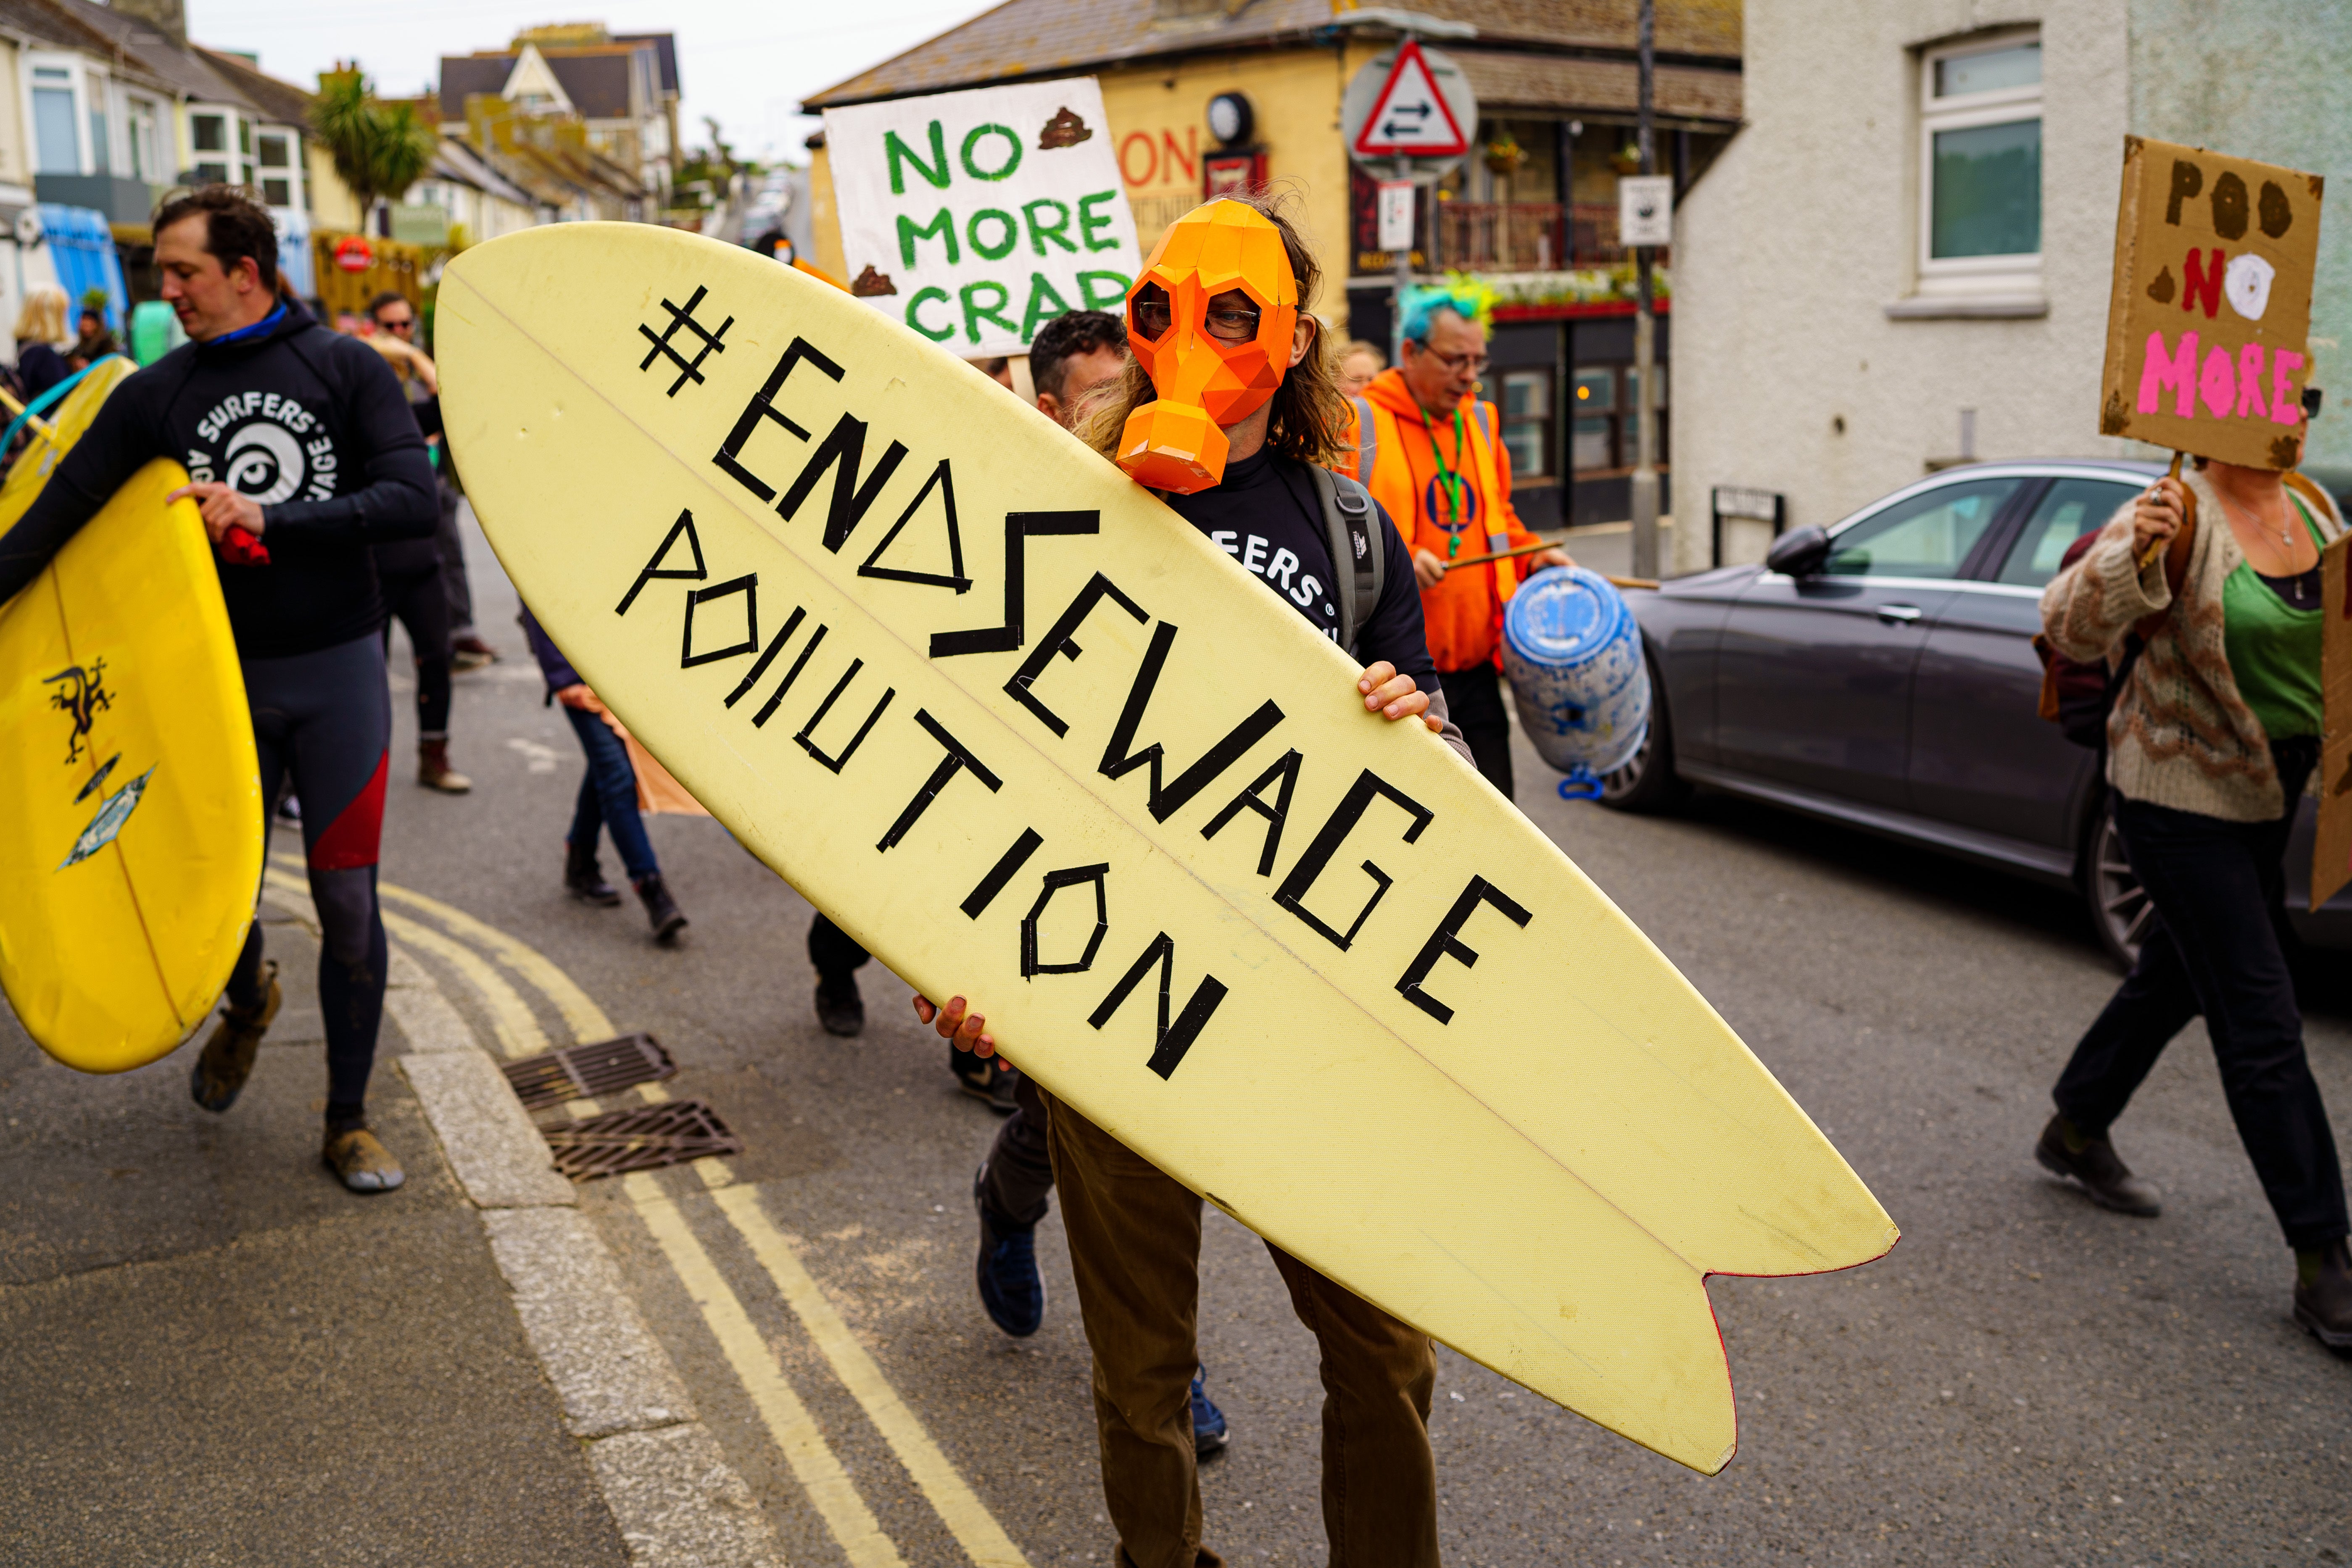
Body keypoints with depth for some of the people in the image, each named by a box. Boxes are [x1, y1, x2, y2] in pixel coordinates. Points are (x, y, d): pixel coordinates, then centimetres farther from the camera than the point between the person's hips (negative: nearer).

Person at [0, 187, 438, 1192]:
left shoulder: (345, 371, -3)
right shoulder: (156, 395, 2)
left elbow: (413, 503, -14)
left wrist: (266, 517, -19)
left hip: (337, 668, -2)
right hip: (224, 670, 2)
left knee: (347, 901, 2)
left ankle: (349, 1122, 17)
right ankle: (247, 1003, 44)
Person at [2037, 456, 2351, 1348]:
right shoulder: (2181, 519, -18)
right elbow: (2070, 626, -27)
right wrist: (2131, 552, -44)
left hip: (2267, 795, 8)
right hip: (2180, 795, -8)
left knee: (2177, 977, 21)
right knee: (2262, 1023, -6)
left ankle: (2076, 1132, 43)